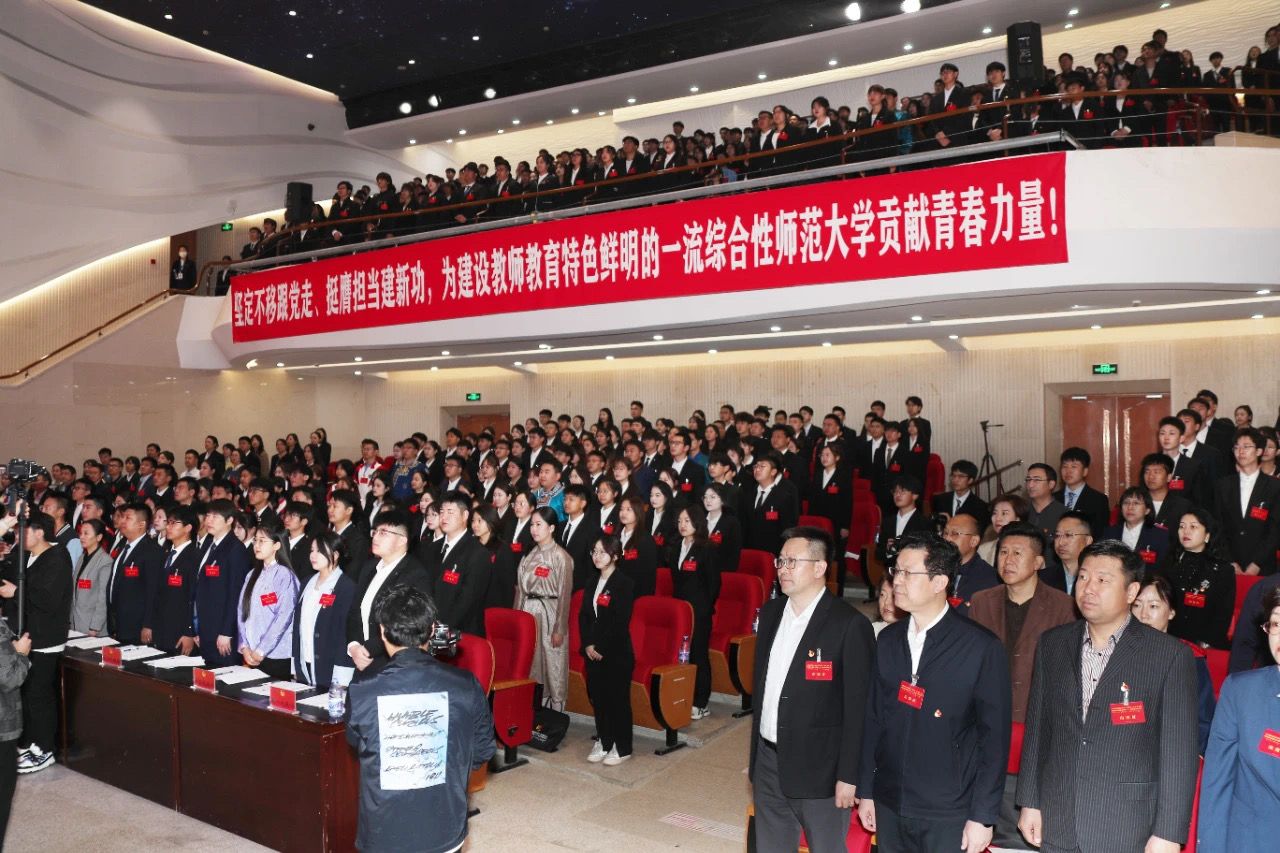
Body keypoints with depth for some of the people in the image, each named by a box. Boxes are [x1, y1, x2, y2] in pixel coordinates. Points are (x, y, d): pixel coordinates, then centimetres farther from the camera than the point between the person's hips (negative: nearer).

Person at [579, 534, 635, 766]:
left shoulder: (624, 584, -11)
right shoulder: (593, 582, 11)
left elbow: (620, 623, -16)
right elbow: (583, 616, 10)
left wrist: (601, 647, -15)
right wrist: (588, 645, -3)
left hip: (616, 653, -6)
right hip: (593, 652, 6)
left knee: (618, 699, 2)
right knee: (597, 697, 12)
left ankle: (622, 748, 13)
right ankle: (602, 742, 25)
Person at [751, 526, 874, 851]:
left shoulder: (850, 625, -15)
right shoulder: (771, 612, 6)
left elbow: (858, 707, -13)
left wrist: (849, 776, -13)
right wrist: (755, 754, 14)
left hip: (820, 768, -6)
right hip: (768, 763, 6)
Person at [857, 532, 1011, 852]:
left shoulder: (981, 647, -10)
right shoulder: (888, 640, 5)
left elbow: (995, 737, -9)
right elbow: (874, 718, 8)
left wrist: (983, 817, -9)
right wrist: (866, 791, 8)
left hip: (949, 815, -4)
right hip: (890, 808, 4)